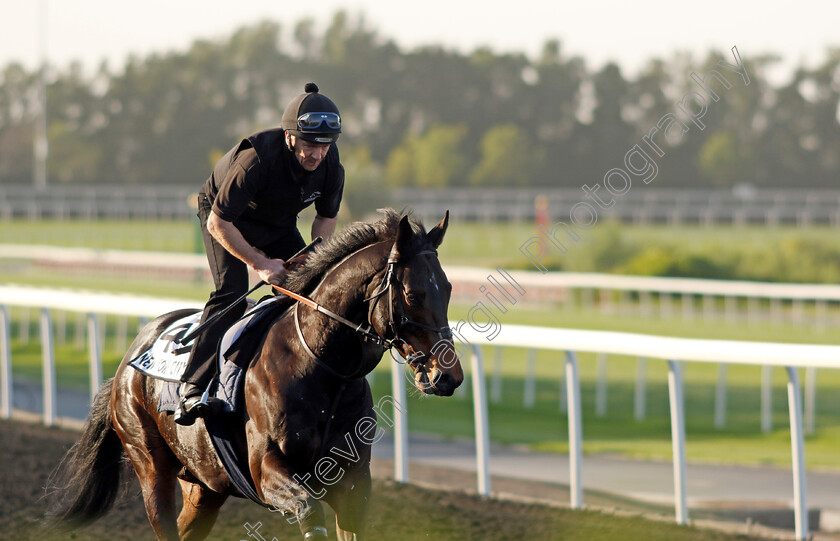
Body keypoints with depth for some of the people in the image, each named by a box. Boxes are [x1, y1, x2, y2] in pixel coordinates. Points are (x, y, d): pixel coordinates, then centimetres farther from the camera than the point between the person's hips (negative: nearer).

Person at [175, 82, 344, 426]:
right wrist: (259, 263, -32)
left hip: (278, 225, 6)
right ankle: (193, 389, -30)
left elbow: (326, 217, 0)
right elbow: (218, 222, -32)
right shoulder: (257, 159, -39)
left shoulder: (331, 165, -21)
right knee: (232, 290, -24)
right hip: (226, 217, -6)